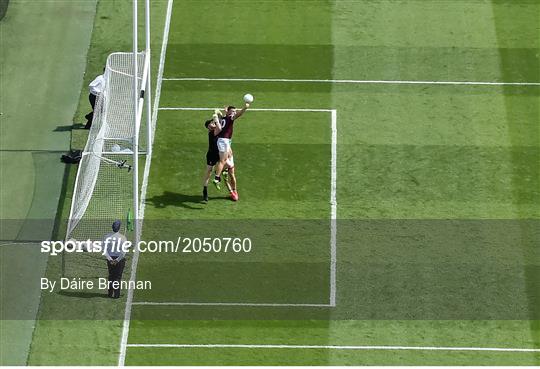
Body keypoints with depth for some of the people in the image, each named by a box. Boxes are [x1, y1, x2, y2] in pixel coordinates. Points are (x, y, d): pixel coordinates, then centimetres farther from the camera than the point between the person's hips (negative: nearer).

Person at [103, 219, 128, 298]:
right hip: (120, 259, -3)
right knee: (118, 277, 5)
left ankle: (110, 293, 18)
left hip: (110, 259, 3)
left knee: (111, 276, 16)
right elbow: (123, 252, -15)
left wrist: (110, 259, -8)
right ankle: (116, 294, 4)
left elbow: (105, 250, -6)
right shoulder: (122, 237, -10)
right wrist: (117, 260, -11)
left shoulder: (107, 237, -2)